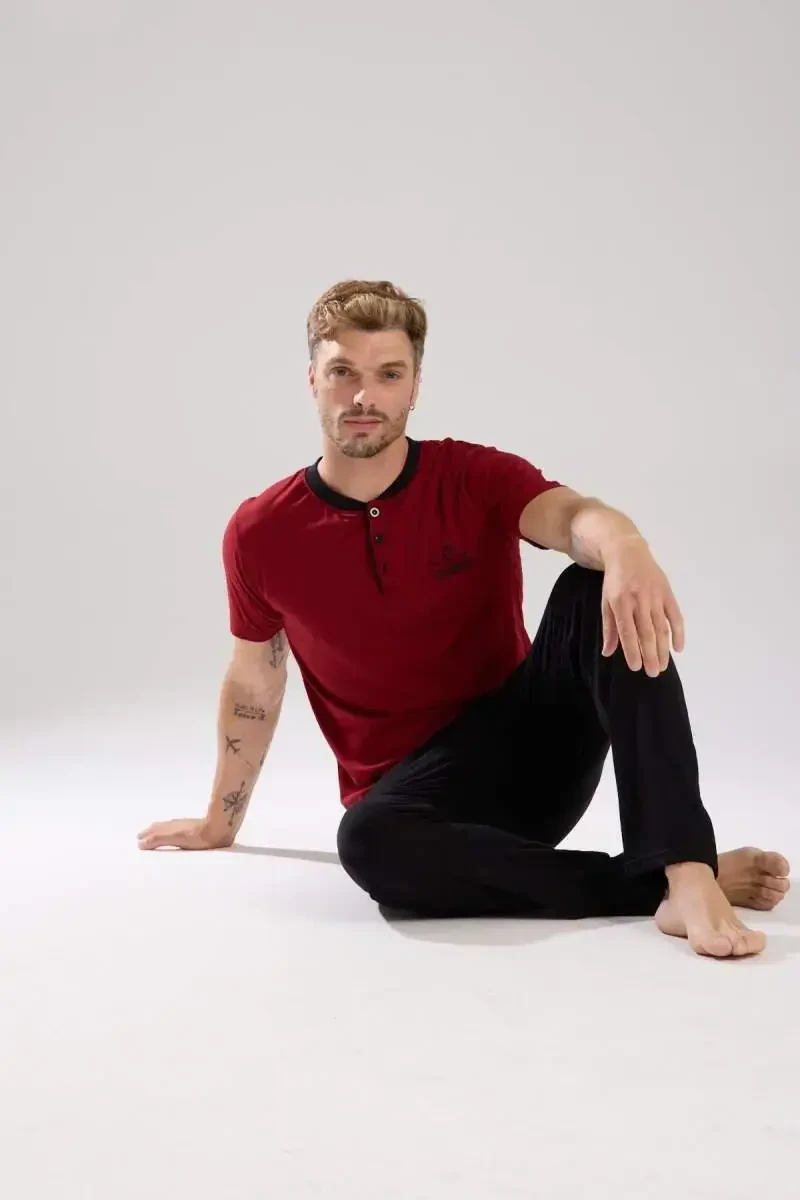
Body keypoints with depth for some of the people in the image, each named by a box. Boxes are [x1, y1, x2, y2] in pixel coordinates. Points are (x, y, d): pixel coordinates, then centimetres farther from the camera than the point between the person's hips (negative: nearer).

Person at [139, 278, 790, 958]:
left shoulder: (477, 479, -4)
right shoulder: (259, 535, -1)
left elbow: (570, 516, -27)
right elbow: (253, 683, 14)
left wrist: (624, 549, -53)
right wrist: (220, 821, 25)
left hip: (532, 747, 1)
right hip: (412, 790, 0)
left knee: (599, 587, -28)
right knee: (369, 842, -39)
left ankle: (687, 872, -40)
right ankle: (655, 885, -27)